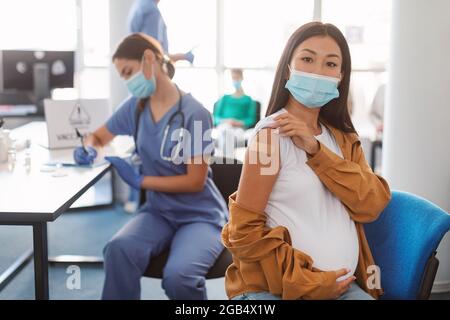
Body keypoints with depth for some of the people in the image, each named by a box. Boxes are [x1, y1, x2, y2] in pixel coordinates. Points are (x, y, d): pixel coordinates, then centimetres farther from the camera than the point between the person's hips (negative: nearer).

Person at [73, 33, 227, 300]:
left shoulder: (194, 114, -14)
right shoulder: (135, 107, 2)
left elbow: (196, 181, -13)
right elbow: (98, 137, 18)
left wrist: (139, 181, -14)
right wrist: (90, 150, -6)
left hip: (200, 216, -4)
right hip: (159, 212, 4)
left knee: (178, 276, -33)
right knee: (119, 249, -30)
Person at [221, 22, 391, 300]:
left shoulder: (344, 138, 12)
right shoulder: (272, 133, -8)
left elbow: (372, 205, -4)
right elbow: (245, 230, -11)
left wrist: (315, 149, -13)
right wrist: (308, 282, -12)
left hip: (344, 286, 6)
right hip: (274, 289, -5)